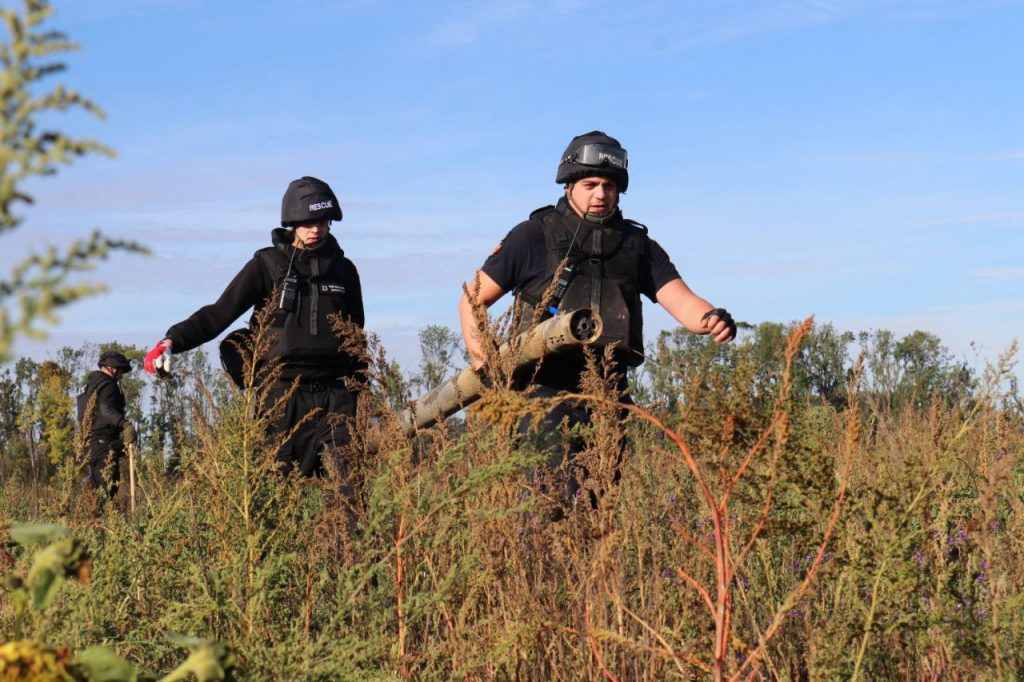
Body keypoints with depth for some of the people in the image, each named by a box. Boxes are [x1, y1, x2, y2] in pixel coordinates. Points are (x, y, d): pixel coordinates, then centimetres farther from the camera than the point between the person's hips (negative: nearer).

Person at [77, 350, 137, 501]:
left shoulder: (88, 385, 23)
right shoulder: (107, 385, -8)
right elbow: (107, 410, -26)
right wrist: (125, 424, -41)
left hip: (90, 443, 10)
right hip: (105, 443, -10)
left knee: (96, 486, 12)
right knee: (107, 488, -14)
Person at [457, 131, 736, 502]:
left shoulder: (637, 244, 13)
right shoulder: (534, 236, 3)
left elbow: (679, 299, 1)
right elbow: (472, 299, 6)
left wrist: (711, 318, -23)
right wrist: (481, 358, -11)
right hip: (548, 389, -4)